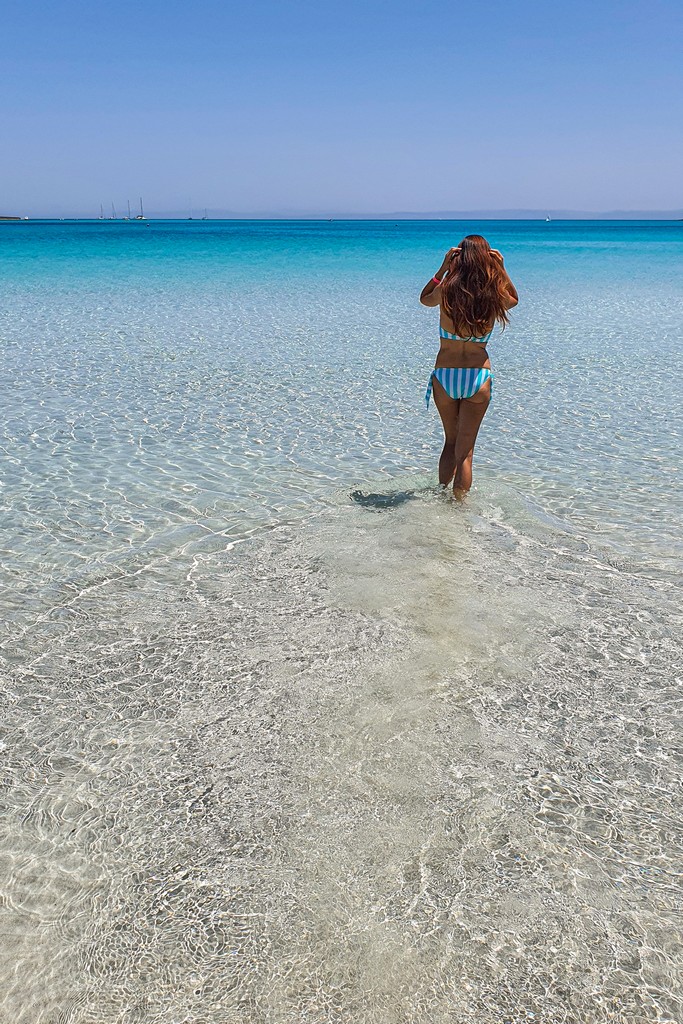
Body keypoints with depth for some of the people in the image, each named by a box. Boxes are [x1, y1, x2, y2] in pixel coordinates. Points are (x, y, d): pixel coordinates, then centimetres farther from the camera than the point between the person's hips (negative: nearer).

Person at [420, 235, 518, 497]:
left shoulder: (446, 290, -9)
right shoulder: (494, 296, -6)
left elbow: (424, 299, 15)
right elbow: (514, 299, 20)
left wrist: (442, 268, 7)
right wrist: (501, 269, 9)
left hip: (444, 376, 1)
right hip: (478, 377, -1)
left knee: (450, 442, 21)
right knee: (465, 450, 8)